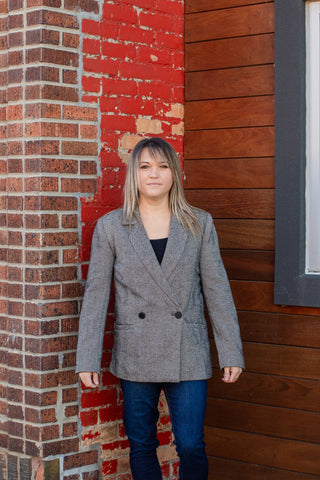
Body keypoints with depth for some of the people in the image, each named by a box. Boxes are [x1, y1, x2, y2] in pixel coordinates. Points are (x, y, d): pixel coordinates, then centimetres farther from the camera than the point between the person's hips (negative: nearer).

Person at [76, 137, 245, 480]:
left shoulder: (199, 225, 4)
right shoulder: (110, 227, 2)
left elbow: (217, 290, 4)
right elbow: (95, 294, 1)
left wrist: (231, 353, 1)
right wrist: (87, 360, -3)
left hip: (188, 356, 0)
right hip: (135, 357, 0)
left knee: (192, 447, -2)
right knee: (141, 447, 10)